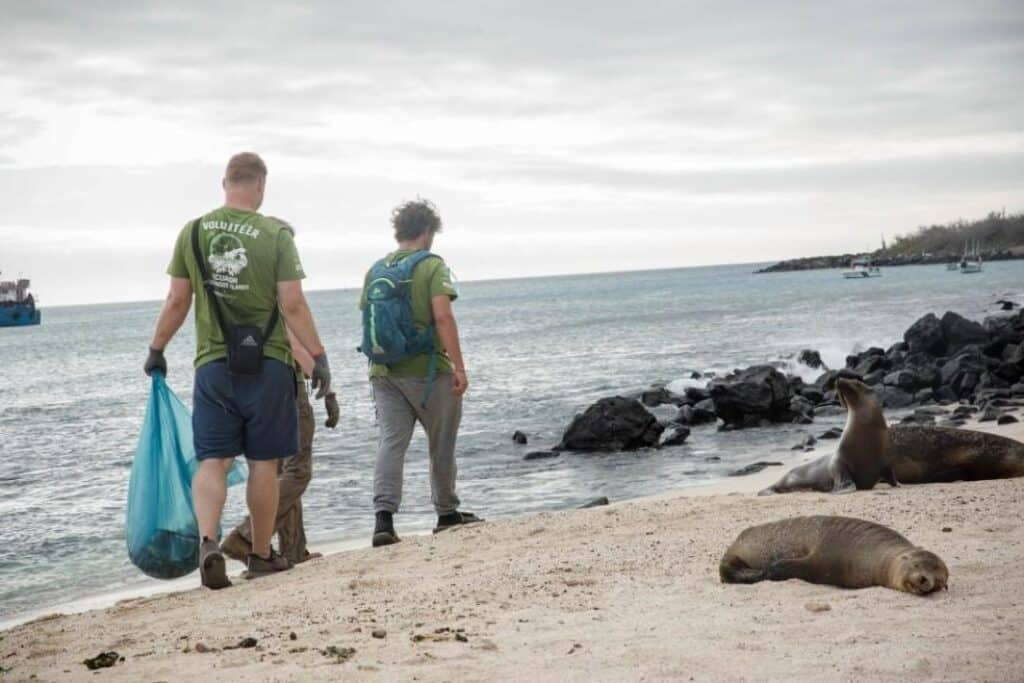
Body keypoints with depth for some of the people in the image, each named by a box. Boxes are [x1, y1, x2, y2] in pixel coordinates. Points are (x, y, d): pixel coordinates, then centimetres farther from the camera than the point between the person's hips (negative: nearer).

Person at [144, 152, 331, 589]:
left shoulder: (193, 232, 2)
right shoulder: (275, 235, -6)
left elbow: (177, 301, 5)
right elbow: (293, 306, -10)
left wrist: (156, 350, 18)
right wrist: (319, 357, -4)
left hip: (212, 365, 2)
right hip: (267, 365, -2)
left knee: (212, 460, 4)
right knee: (263, 463, 8)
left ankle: (208, 540, -19)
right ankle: (261, 556, 18)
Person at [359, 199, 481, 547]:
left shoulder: (376, 269, 10)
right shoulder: (432, 265, -7)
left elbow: (367, 319, 15)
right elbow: (442, 316, -18)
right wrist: (458, 367, -18)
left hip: (384, 371, 4)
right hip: (427, 370, -4)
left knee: (391, 441, -2)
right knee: (441, 445, 12)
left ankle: (384, 517, -17)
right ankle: (447, 514, 24)